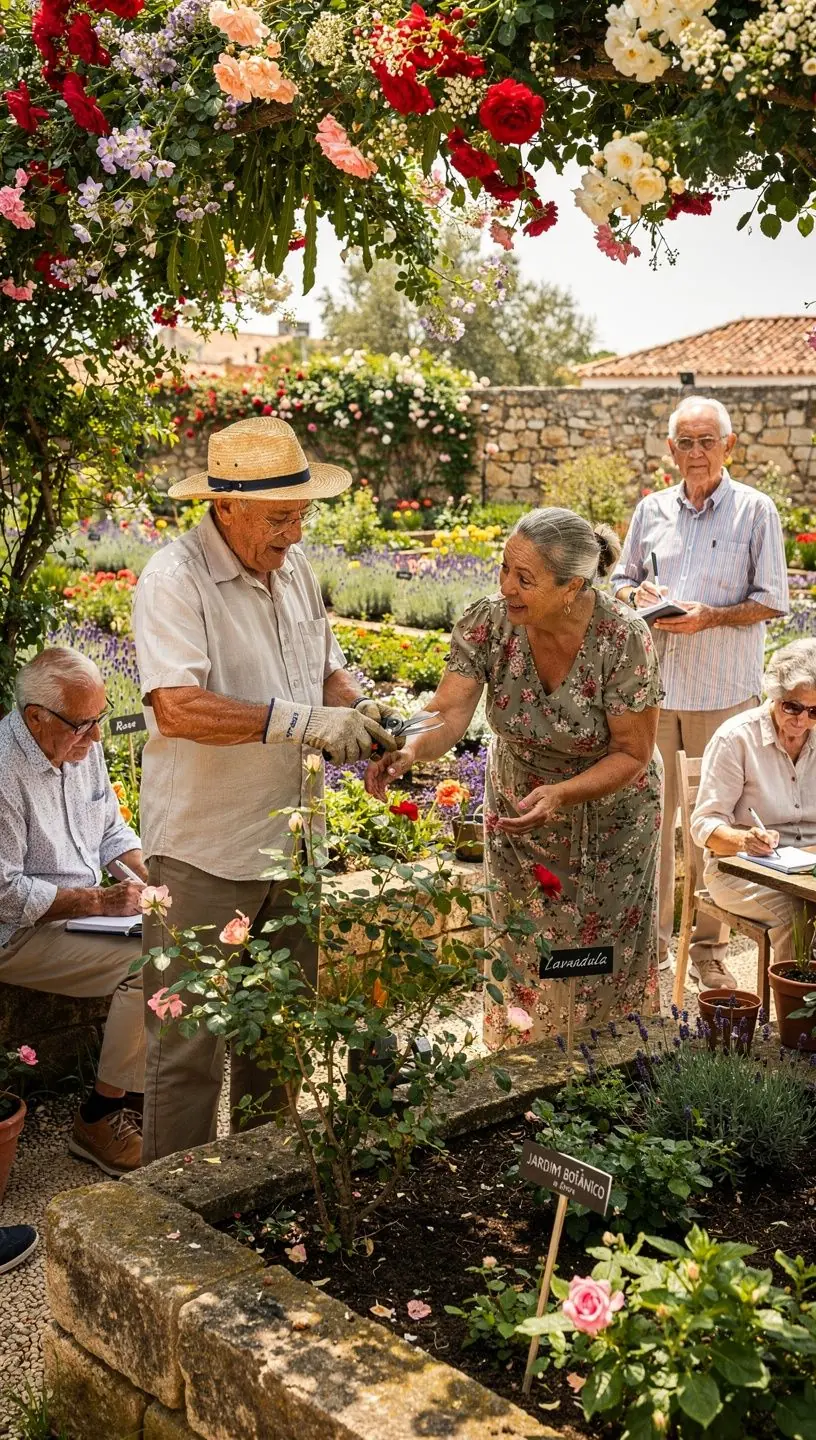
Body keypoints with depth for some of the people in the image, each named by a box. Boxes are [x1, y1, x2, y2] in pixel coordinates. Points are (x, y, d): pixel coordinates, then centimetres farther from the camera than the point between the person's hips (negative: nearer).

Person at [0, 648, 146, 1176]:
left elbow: (111, 827, 16)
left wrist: (149, 875, -2)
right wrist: (100, 901, -23)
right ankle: (101, 1120, -12)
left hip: (88, 907, 8)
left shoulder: (82, 744, 3)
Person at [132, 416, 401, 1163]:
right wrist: (303, 722, -31)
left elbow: (327, 667, 18)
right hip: (203, 854, -7)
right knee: (191, 1045, 3)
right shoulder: (174, 581, -17)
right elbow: (177, 708, -30)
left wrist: (357, 708, -4)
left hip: (287, 842, 8)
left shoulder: (294, 567, 7)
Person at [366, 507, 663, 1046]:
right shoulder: (488, 623, -21)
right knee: (523, 962, 12)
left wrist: (560, 794, -35)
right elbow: (449, 713, -28)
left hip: (611, 814, -2)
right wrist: (410, 750, -50)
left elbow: (632, 755, -21)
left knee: (607, 967, 10)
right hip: (517, 809, 2)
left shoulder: (623, 638, -28)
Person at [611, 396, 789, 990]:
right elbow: (622, 578, 21)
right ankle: (651, 935, 19)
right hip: (654, 680, 3)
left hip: (724, 689, -3)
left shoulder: (756, 510, 0)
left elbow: (772, 600, -1)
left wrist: (710, 617, -16)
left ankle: (710, 947, 13)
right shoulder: (651, 510, 11)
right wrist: (638, 594, -2)